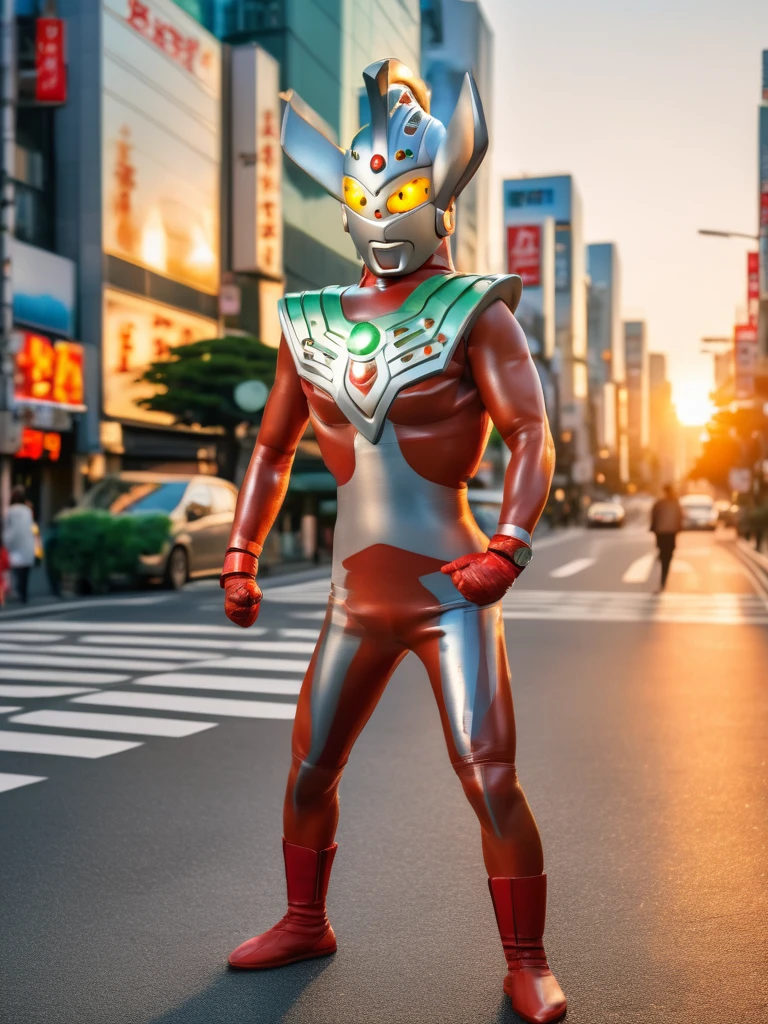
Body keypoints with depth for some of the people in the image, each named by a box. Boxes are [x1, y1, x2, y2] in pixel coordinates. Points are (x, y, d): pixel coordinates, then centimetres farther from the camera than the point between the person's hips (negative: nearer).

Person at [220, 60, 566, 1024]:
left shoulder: (474, 312, -5)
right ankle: (305, 923, 37)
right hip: (357, 602, 5)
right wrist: (239, 556, 11)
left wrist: (508, 548, -27)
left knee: (490, 780, -9)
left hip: (451, 597, -5)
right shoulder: (310, 324, 9)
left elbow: (531, 435, -14)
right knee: (308, 771, 14)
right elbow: (271, 448, 17)